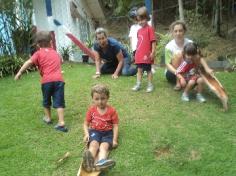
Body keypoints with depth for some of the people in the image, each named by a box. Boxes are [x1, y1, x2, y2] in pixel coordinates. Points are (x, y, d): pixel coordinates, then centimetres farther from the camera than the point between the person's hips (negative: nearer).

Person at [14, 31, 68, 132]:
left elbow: (29, 62, -7)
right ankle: (61, 123, -8)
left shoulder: (39, 53, 8)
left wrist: (20, 72, -7)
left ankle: (48, 118, 38)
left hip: (46, 80, -1)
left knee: (46, 101, 21)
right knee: (59, 102, 1)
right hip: (58, 79, 2)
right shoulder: (55, 53, 20)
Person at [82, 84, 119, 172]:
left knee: (104, 145, -32)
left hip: (107, 132, -1)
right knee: (94, 144, -31)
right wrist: (86, 134, -9)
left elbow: (115, 126, -2)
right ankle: (89, 163, -58)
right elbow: (86, 124, 10)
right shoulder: (91, 110, 4)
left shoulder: (112, 110, -1)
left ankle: (100, 163, -62)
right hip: (94, 131, 2)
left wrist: (115, 139, -13)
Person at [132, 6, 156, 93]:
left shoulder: (150, 28, -8)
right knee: (139, 70, 12)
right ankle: (138, 84, 19)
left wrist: (153, 52, -14)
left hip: (147, 54, -6)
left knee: (148, 70, 5)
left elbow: (153, 41, -11)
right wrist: (136, 52, 16)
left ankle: (150, 85, 16)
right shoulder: (139, 30, 12)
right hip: (139, 55, 6)